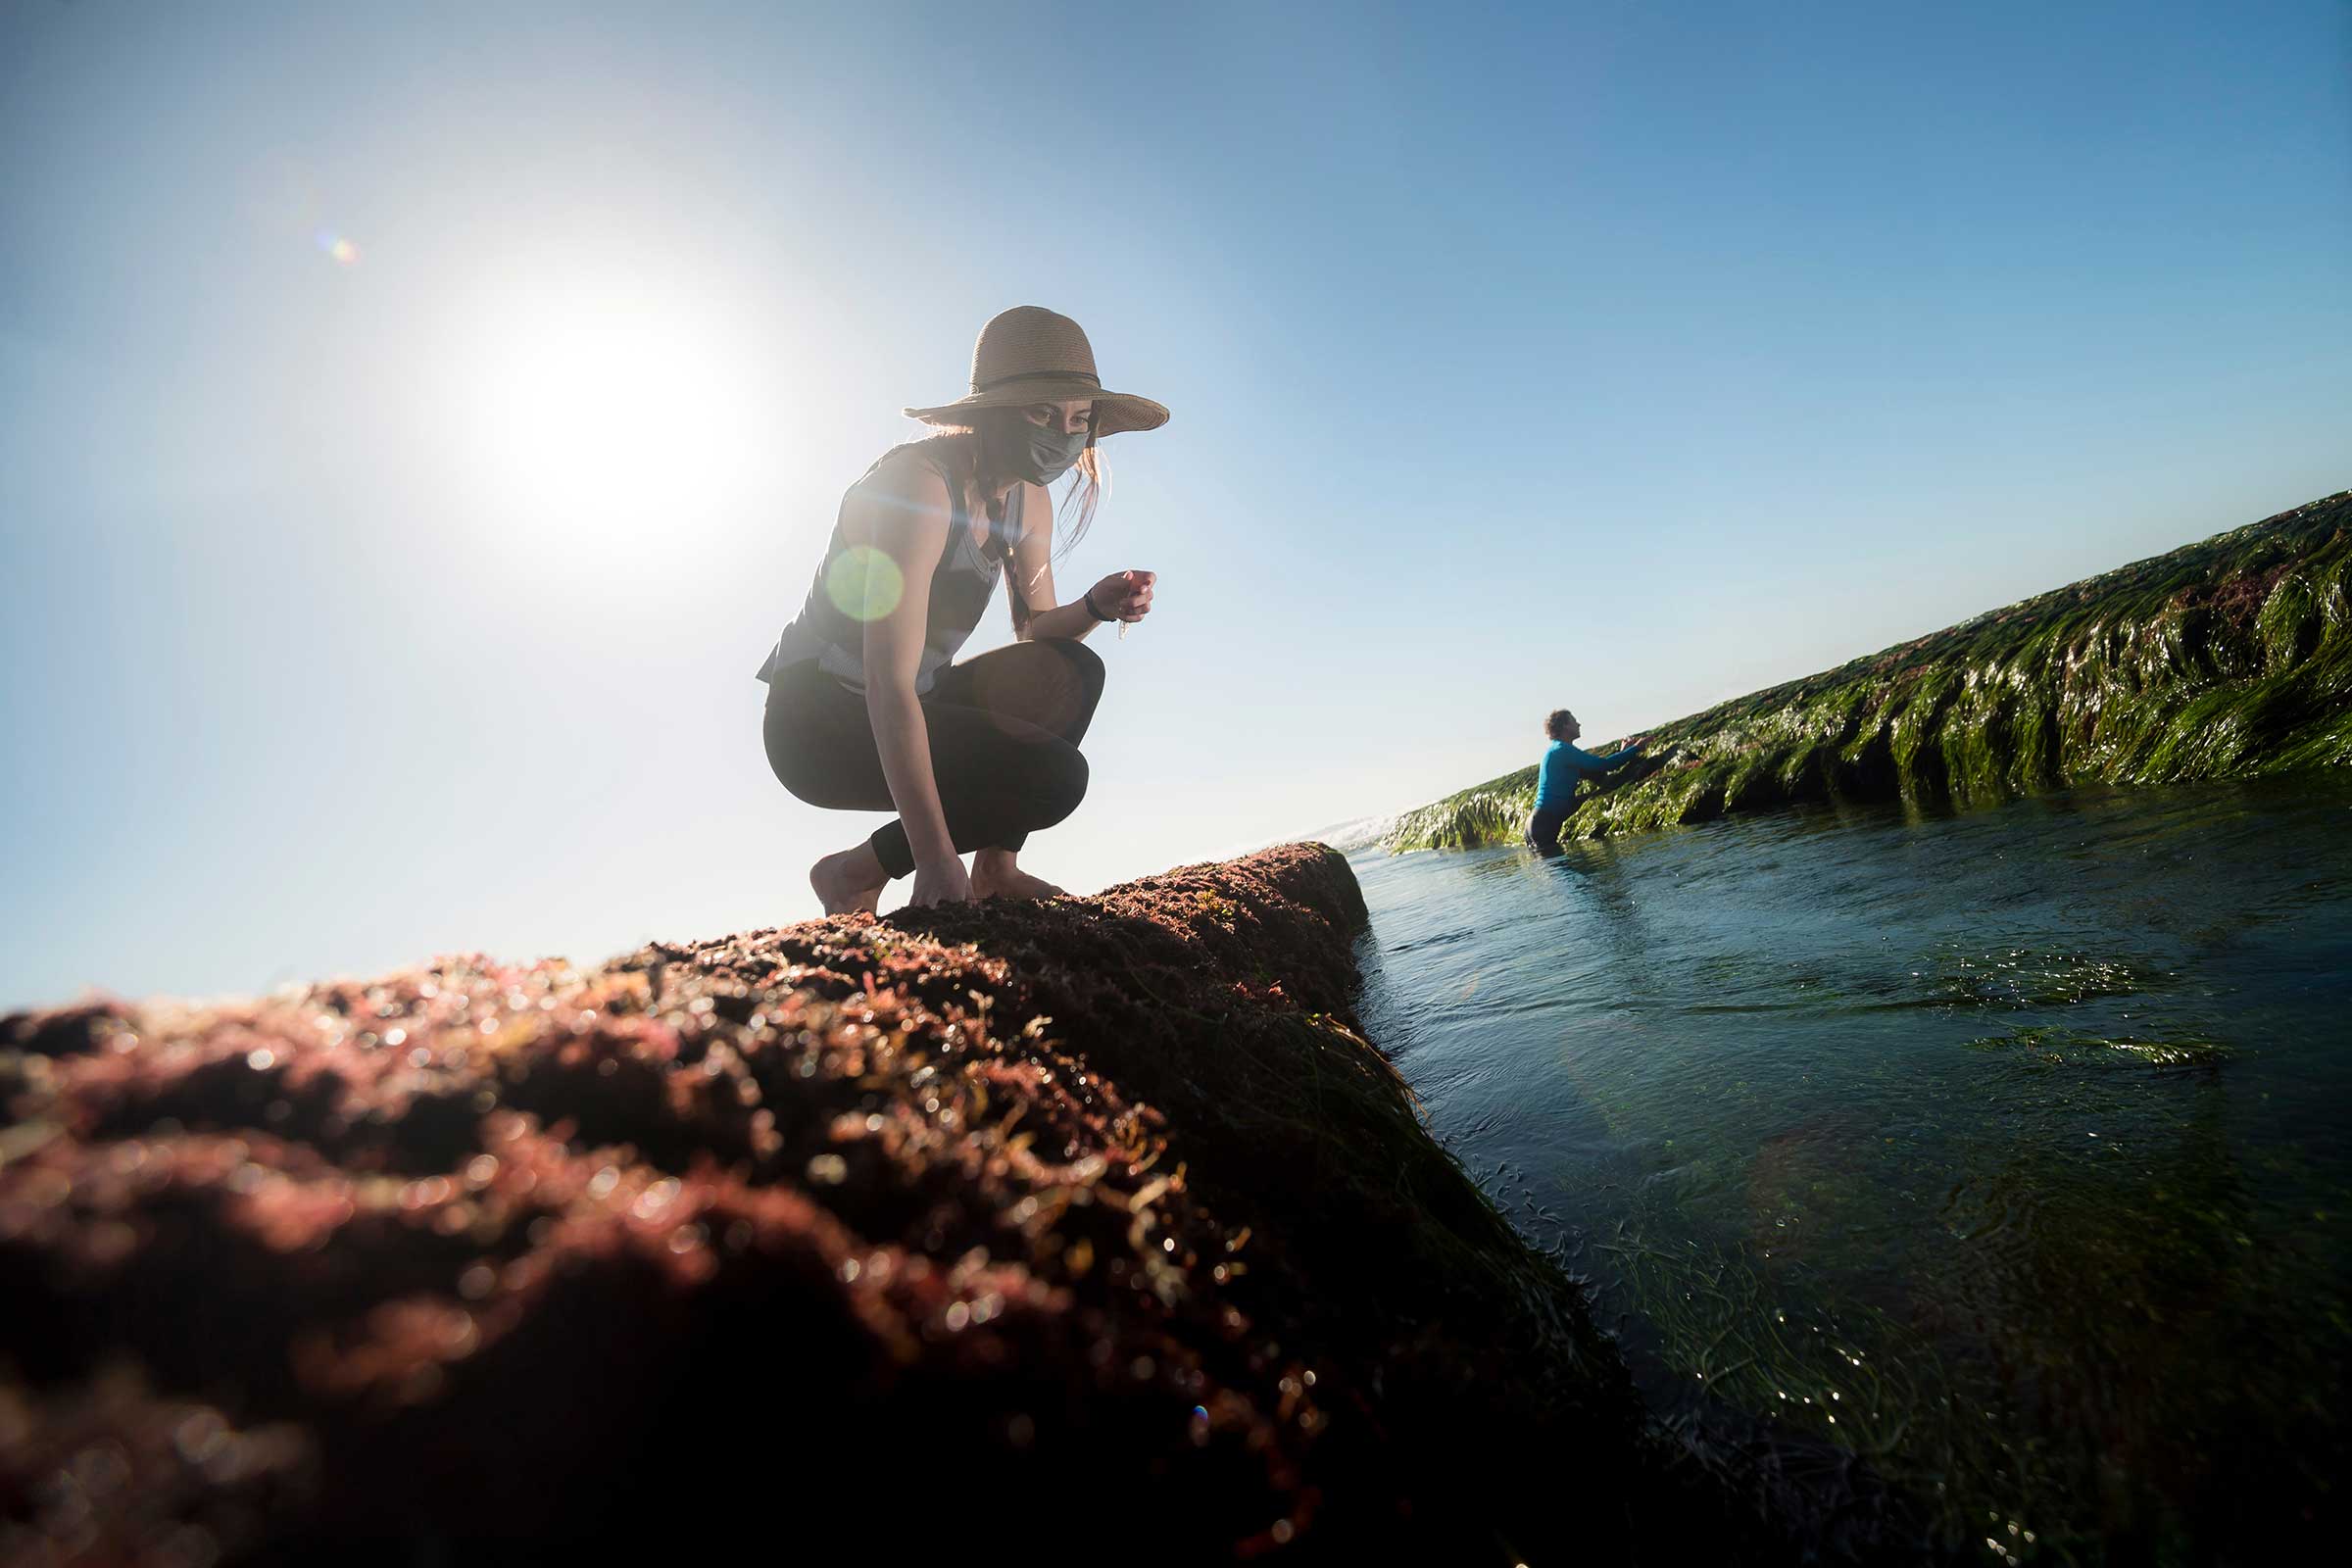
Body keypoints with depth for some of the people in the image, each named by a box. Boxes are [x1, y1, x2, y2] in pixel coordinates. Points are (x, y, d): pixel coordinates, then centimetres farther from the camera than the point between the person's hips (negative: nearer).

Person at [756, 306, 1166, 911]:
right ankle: (853, 875, -6)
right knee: (1055, 774, -23)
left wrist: (1096, 605, -14)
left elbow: (1035, 630, 10)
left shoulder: (1028, 502, 3)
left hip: (906, 709, 8)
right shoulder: (920, 482, -24)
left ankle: (994, 867, -2)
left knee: (1072, 672, -5)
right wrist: (935, 857, -36)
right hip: (817, 720, -8)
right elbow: (890, 682, -31)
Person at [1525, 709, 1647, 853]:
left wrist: (1622, 752, 19)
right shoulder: (1562, 749, -11)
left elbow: (1595, 772, 21)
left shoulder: (1555, 750, 21)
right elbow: (1603, 764, -15)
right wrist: (1635, 749, -5)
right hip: (1545, 824, -11)